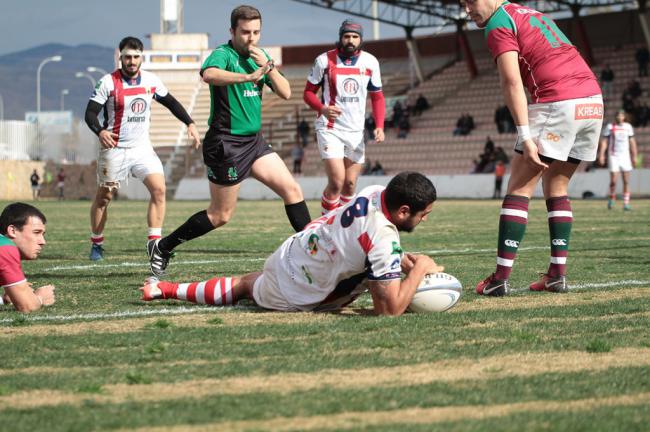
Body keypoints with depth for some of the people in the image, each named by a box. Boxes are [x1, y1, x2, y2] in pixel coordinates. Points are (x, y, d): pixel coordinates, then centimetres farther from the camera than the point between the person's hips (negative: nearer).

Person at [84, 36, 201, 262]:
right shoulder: (108, 82, -10)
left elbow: (170, 102, 16)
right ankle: (96, 243, 24)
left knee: (159, 189, -15)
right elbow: (90, 112, -11)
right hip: (114, 148, -3)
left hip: (142, 147, 3)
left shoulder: (151, 80, 2)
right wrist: (100, 131, -30)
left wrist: (190, 124, 5)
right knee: (104, 197, 7)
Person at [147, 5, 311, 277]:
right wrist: (248, 76, -53)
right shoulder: (223, 54, -15)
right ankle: (161, 247, 13)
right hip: (226, 143, -7)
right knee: (220, 215, 0)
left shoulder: (260, 55, 10)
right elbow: (209, 74, -40)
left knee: (292, 190, -1)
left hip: (254, 140, 7)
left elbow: (285, 93, 6)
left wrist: (268, 66, -11)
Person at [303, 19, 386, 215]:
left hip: (356, 131, 4)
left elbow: (377, 97, 11)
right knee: (337, 182, -15)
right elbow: (308, 92, 1)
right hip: (330, 128, -4)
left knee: (350, 184, 6)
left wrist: (379, 126, -4)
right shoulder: (325, 60, -6)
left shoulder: (370, 62, 2)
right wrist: (323, 109, -19)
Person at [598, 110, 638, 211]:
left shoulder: (628, 127, 9)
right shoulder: (610, 127, -1)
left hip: (625, 156, 3)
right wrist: (601, 155, -12)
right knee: (613, 180, -8)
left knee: (626, 181, -1)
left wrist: (634, 156, 10)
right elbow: (604, 141, -3)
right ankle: (612, 199, 15)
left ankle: (626, 203, 2)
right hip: (613, 156, -3)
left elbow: (632, 142, 14)